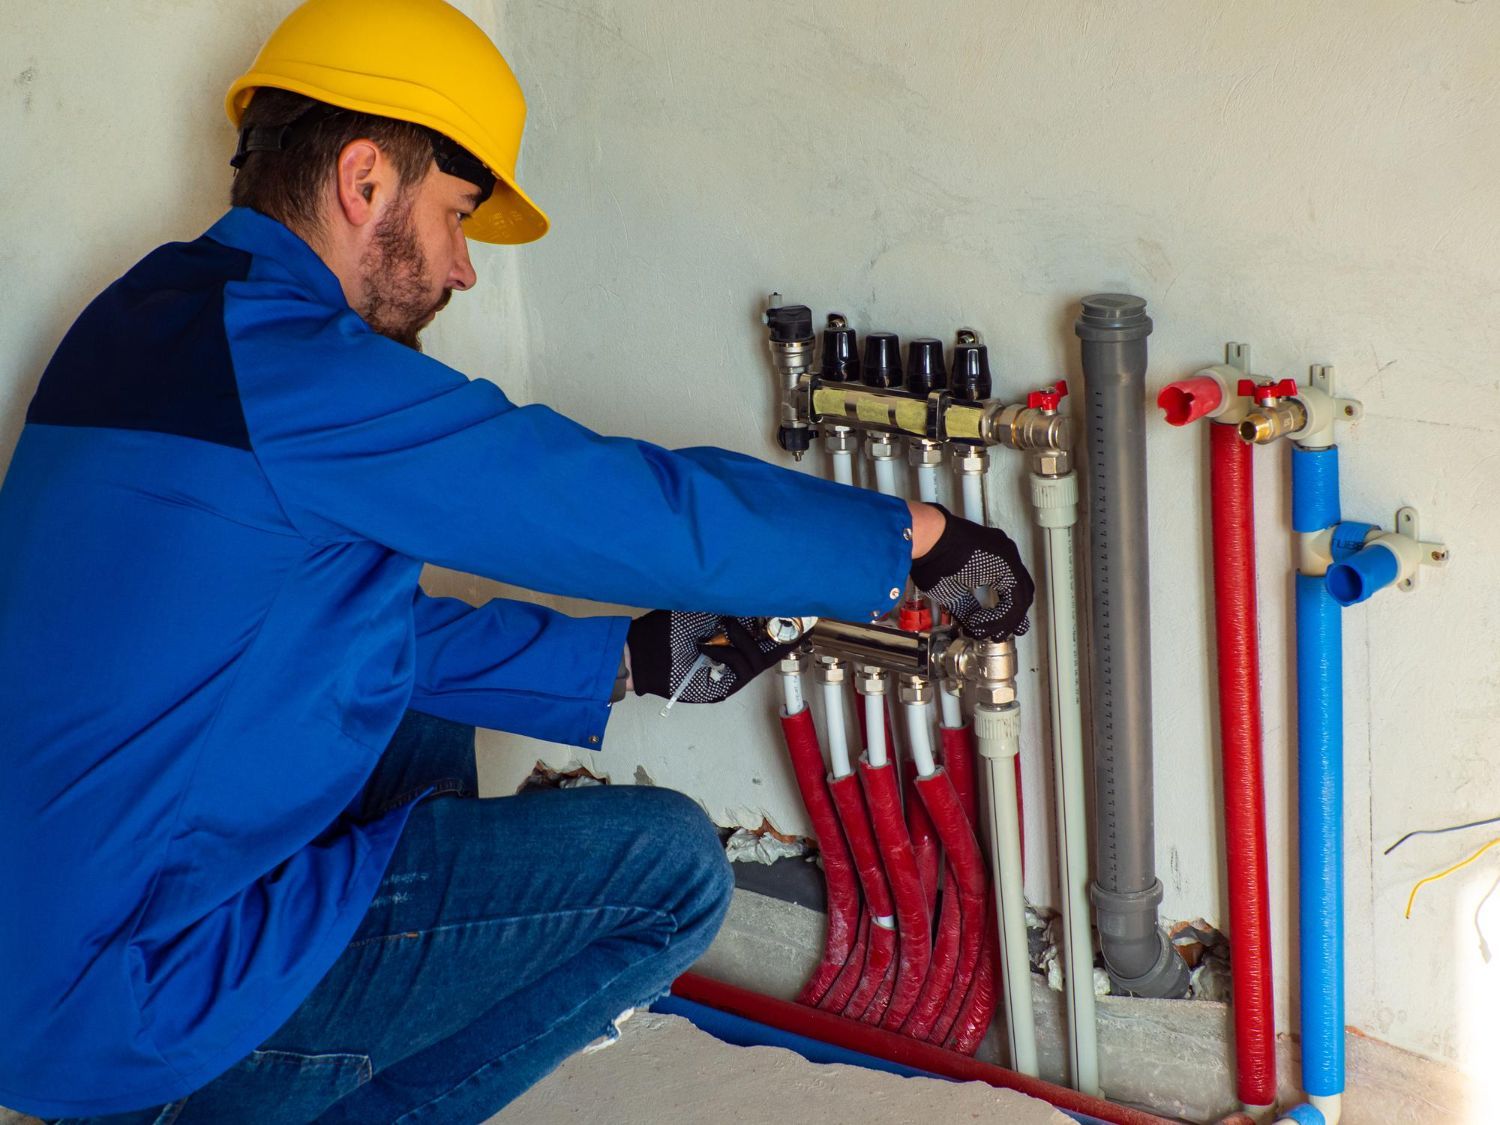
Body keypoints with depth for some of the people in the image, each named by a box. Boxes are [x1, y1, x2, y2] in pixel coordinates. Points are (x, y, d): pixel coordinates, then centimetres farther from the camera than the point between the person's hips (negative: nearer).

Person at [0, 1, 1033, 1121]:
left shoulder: (154, 321, 12)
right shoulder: (290, 369, -19)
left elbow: (362, 631, 18)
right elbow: (646, 510, -16)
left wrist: (630, 659, 17)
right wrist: (916, 536, -2)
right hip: (132, 1012, -10)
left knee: (427, 721, 28)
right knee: (670, 868, -8)